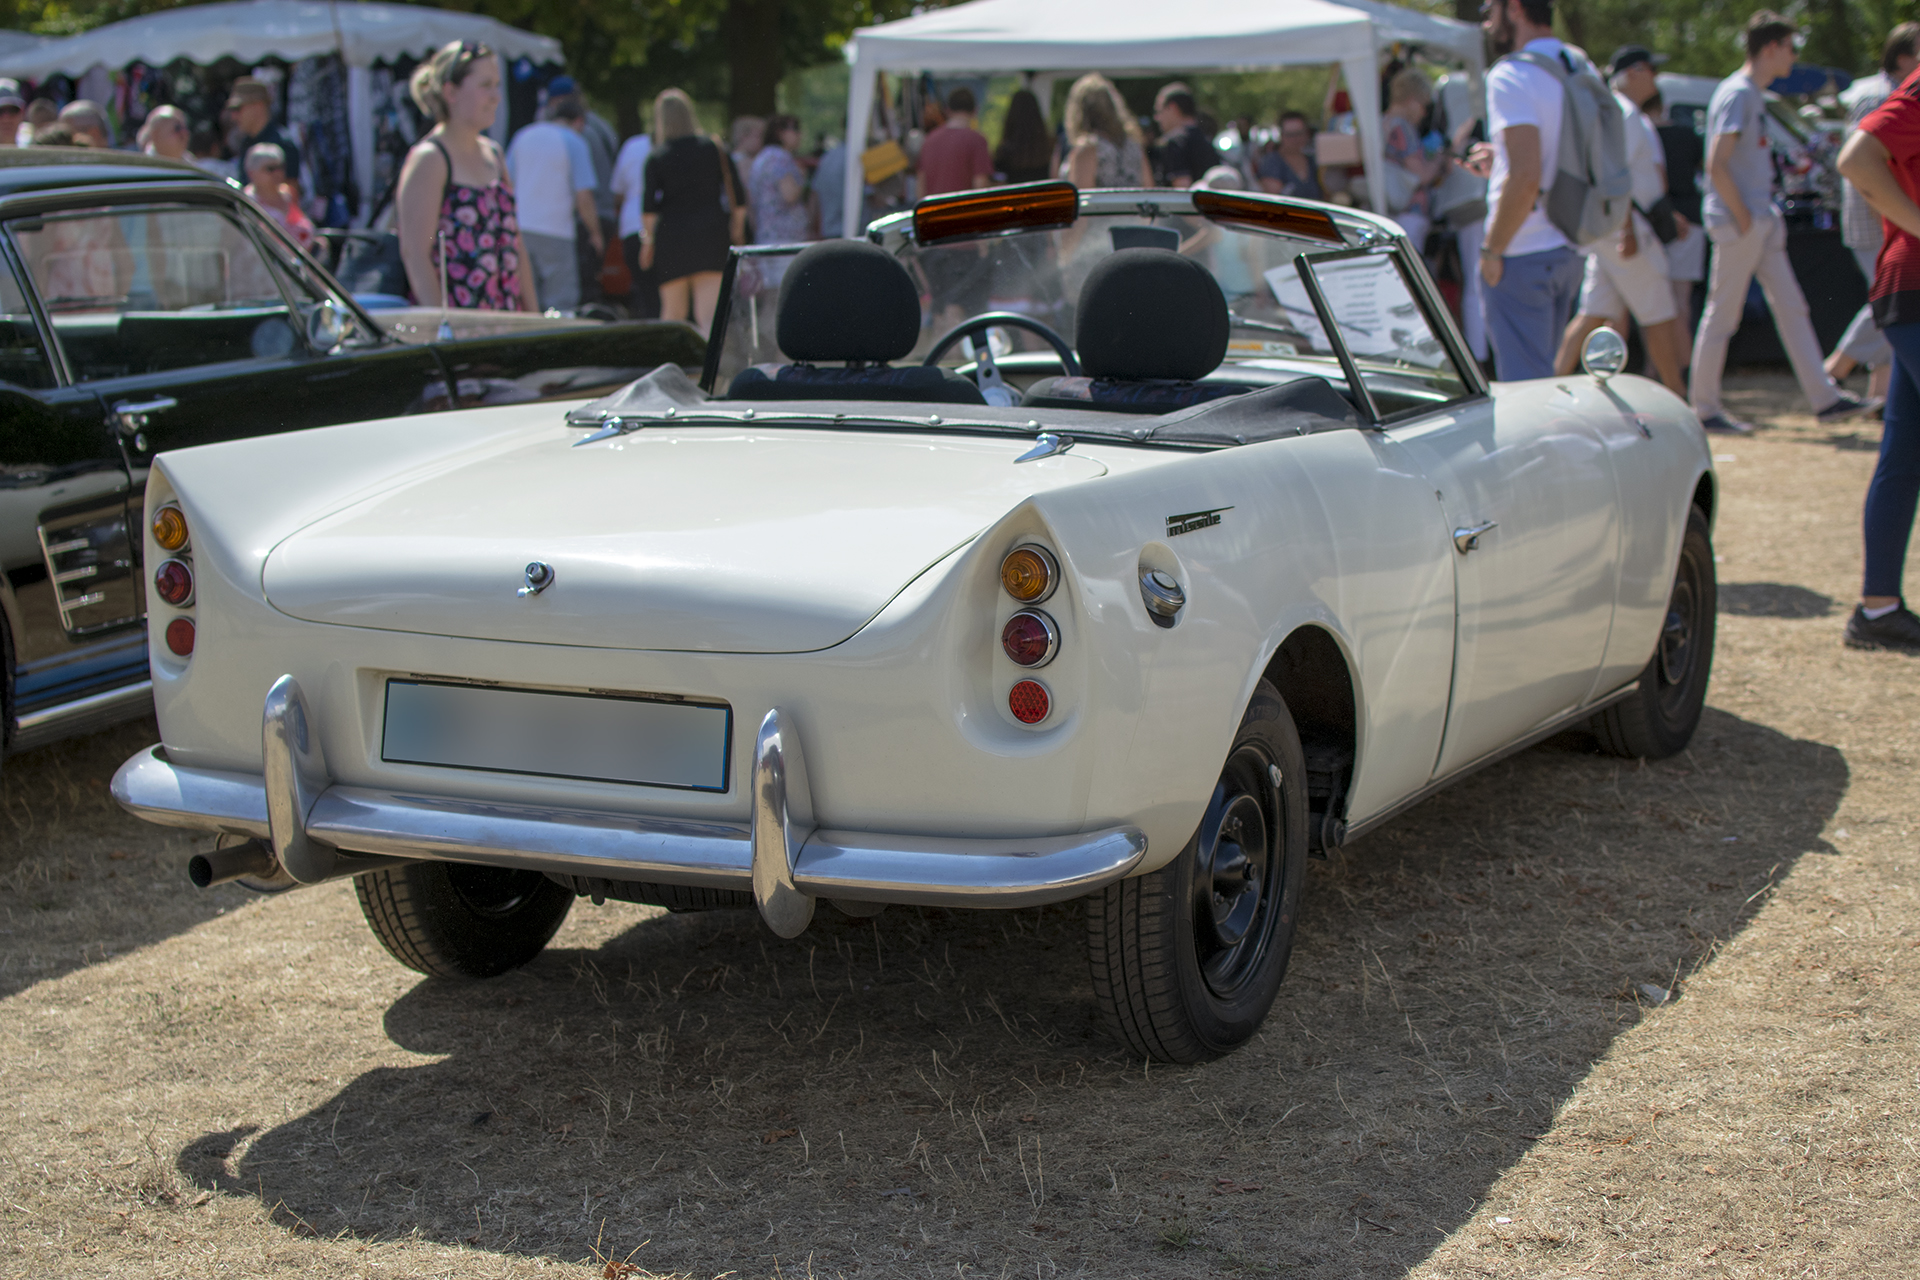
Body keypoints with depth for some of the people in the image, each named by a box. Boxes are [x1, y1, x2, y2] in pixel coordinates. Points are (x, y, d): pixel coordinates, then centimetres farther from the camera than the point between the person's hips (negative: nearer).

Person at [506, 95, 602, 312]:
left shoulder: (522, 137, 13)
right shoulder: (574, 142, -3)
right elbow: (583, 197, -8)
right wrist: (595, 234, 3)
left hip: (520, 227, 5)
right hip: (555, 233, -5)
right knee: (561, 304, -2)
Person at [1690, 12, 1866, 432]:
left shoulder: (1755, 95, 15)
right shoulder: (1737, 94, -14)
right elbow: (1716, 165, -22)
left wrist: (1766, 213, 14)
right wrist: (1742, 217, -18)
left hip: (1762, 221, 10)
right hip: (1738, 224, -10)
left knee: (1791, 307, 9)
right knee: (1722, 316, -2)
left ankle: (1823, 397, 11)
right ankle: (1705, 409, 5)